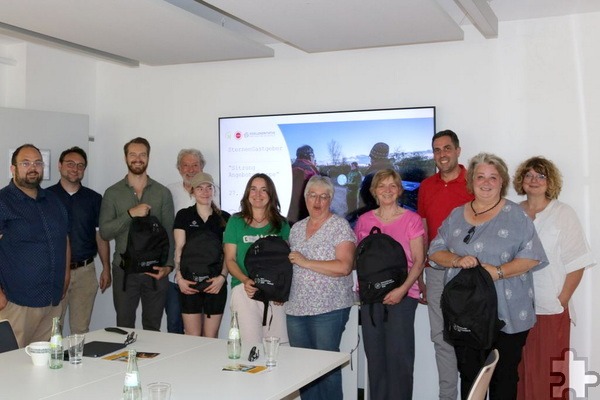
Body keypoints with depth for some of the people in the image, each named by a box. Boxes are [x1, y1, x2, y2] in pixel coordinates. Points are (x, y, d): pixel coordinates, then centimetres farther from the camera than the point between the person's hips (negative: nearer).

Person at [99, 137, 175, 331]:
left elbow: (169, 233, 3)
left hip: (156, 271, 0)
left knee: (153, 328, 8)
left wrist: (168, 265, -8)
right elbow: (104, 232, -4)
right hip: (124, 270, 0)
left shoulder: (163, 193, 6)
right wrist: (130, 214, -16)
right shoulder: (112, 193, 5)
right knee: (124, 328, 6)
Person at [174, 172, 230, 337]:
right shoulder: (184, 216, 5)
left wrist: (222, 276, -8)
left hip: (216, 283, 1)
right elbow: (179, 249, 2)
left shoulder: (224, 218, 7)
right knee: (192, 337, -1)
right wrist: (179, 277, -9)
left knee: (211, 337, 4)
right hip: (190, 283, -1)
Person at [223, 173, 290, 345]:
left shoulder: (281, 223, 11)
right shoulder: (236, 221, 8)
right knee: (250, 346, -7)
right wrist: (245, 280, -12)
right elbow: (230, 259, 6)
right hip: (245, 290, -1)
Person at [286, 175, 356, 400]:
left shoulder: (339, 226, -6)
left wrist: (306, 262, -16)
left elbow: (344, 266, -17)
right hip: (296, 307, 6)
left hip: (329, 308, -6)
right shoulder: (297, 228, 14)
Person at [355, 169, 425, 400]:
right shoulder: (364, 220, 10)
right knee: (374, 354, 8)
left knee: (399, 355, -4)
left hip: (402, 295, -3)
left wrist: (402, 290, -15)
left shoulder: (411, 219, 1)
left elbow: (418, 261, -3)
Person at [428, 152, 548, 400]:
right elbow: (435, 252, 9)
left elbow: (532, 256, -8)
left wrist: (498, 272, -21)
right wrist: (457, 260, -12)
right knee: (468, 375, 13)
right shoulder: (456, 216, 11)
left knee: (503, 378, 6)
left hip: (506, 315, -3)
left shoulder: (515, 216, -1)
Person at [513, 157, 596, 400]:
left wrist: (563, 299, -10)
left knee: (549, 371, 1)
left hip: (551, 309, -3)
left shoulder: (564, 214, -1)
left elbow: (576, 263, -4)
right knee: (520, 369, 8)